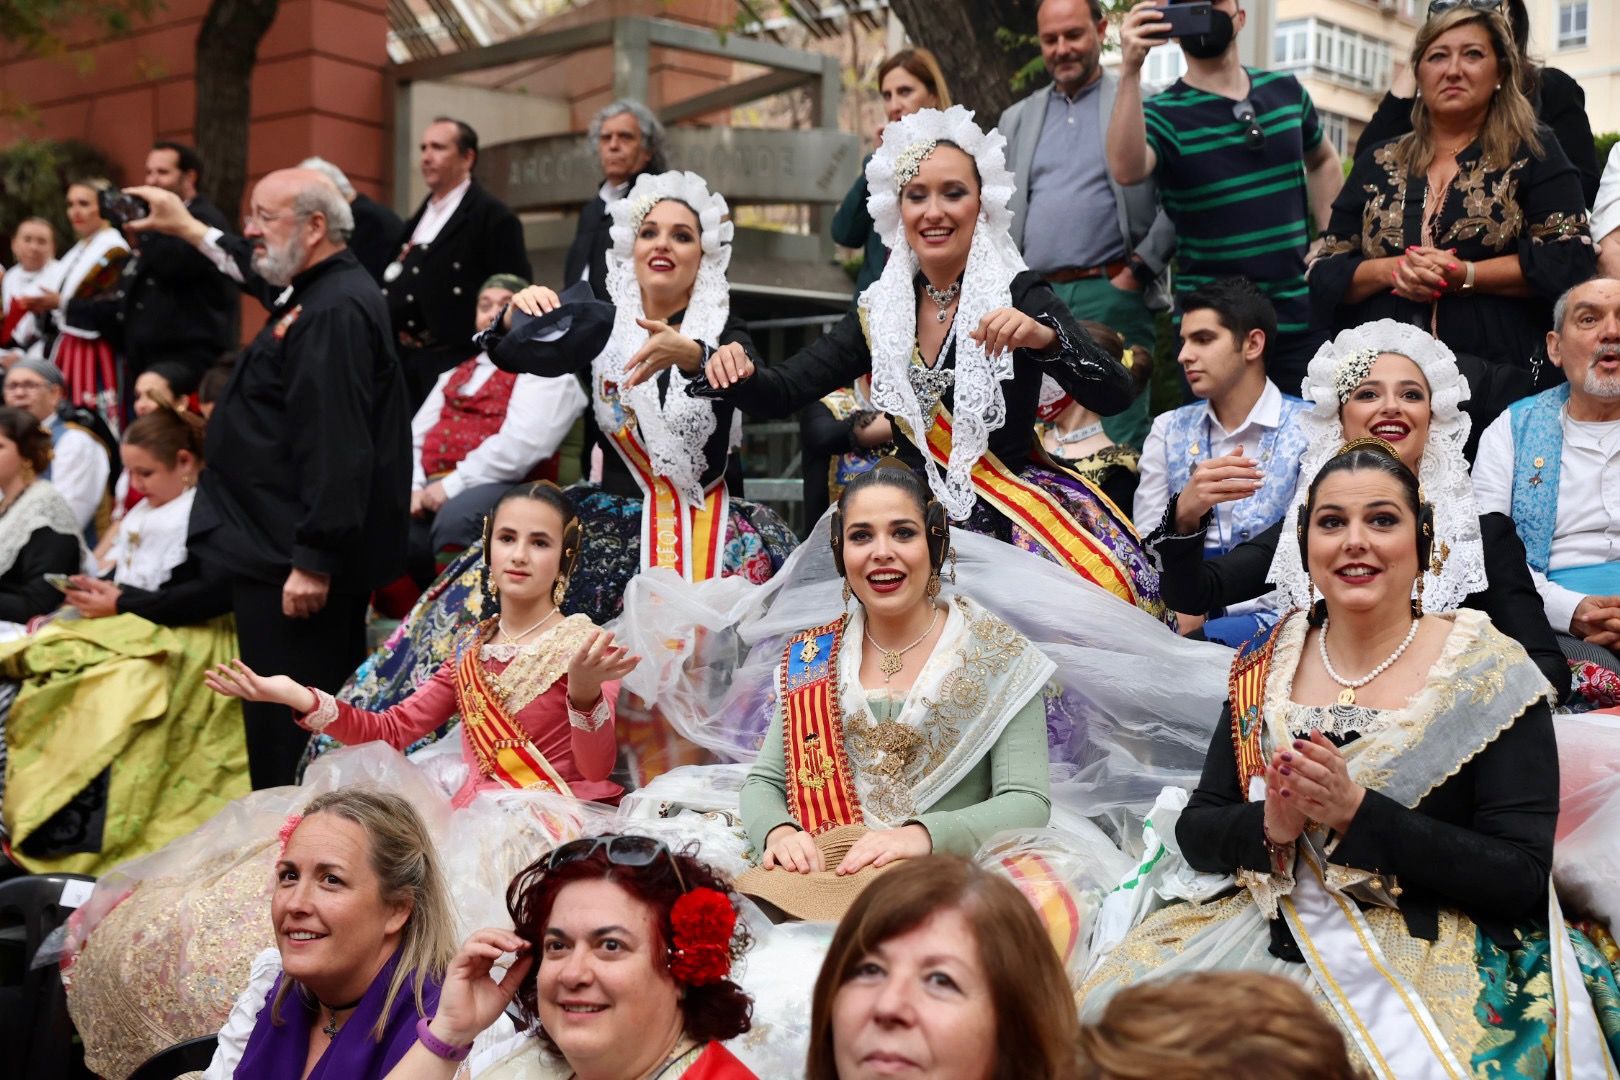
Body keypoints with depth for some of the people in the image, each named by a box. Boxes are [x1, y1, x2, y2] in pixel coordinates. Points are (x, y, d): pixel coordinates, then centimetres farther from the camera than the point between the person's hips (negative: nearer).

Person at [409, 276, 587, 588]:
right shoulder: (455, 374, 31)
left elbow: (520, 446, -10)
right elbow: (416, 436, 20)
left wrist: (453, 485, -14)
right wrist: (414, 488, -1)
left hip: (506, 490, -6)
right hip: (433, 491, 6)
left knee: (455, 518, -38)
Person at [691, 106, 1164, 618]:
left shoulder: (1018, 296, -4)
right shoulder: (880, 310, 7)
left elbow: (1114, 397, -15)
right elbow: (784, 390, 7)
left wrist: (1046, 337, -34)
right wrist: (736, 376, -16)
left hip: (1004, 517, -3)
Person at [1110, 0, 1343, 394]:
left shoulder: (1286, 90, 6)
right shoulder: (1163, 113, -7)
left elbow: (1323, 161, 25)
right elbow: (1126, 169, -30)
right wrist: (1130, 72, -38)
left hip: (1301, 320, 4)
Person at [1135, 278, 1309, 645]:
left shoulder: (1310, 430, 2)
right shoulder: (1169, 429, 14)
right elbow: (1145, 555, 6)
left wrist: (1204, 613, -16)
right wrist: (1185, 512, -16)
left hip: (1267, 614, -3)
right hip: (1181, 613, 4)